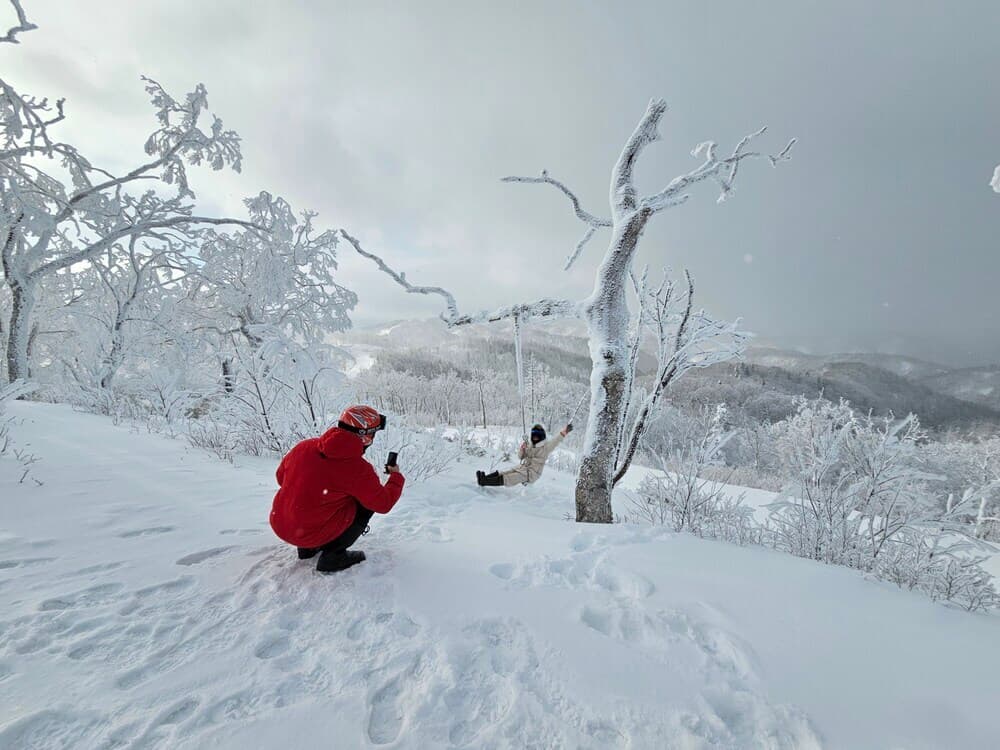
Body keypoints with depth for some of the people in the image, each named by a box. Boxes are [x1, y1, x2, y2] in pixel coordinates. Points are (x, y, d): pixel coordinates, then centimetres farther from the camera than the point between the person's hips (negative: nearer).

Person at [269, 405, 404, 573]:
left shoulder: (305, 446, -5)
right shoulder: (358, 469, -19)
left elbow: (281, 477, 12)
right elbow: (384, 504, -7)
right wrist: (396, 477, 10)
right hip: (312, 535, -6)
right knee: (366, 503, 6)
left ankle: (307, 549, 22)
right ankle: (333, 555, 2)